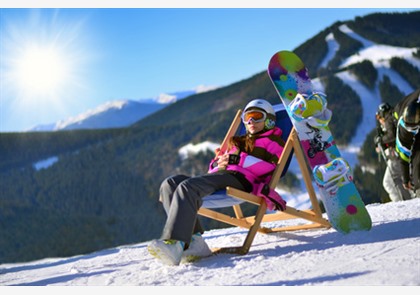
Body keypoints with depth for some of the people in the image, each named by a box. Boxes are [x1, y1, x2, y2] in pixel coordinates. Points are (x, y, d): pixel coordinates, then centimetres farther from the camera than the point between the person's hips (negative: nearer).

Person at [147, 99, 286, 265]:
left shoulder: (273, 141, 18)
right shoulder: (239, 142, 40)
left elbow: (268, 167, -3)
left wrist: (237, 159, -9)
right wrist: (218, 162, 6)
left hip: (240, 179, -8)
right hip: (217, 176, 8)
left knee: (187, 187, -33)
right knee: (169, 184, -18)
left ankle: (175, 243, -46)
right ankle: (192, 240, -31)